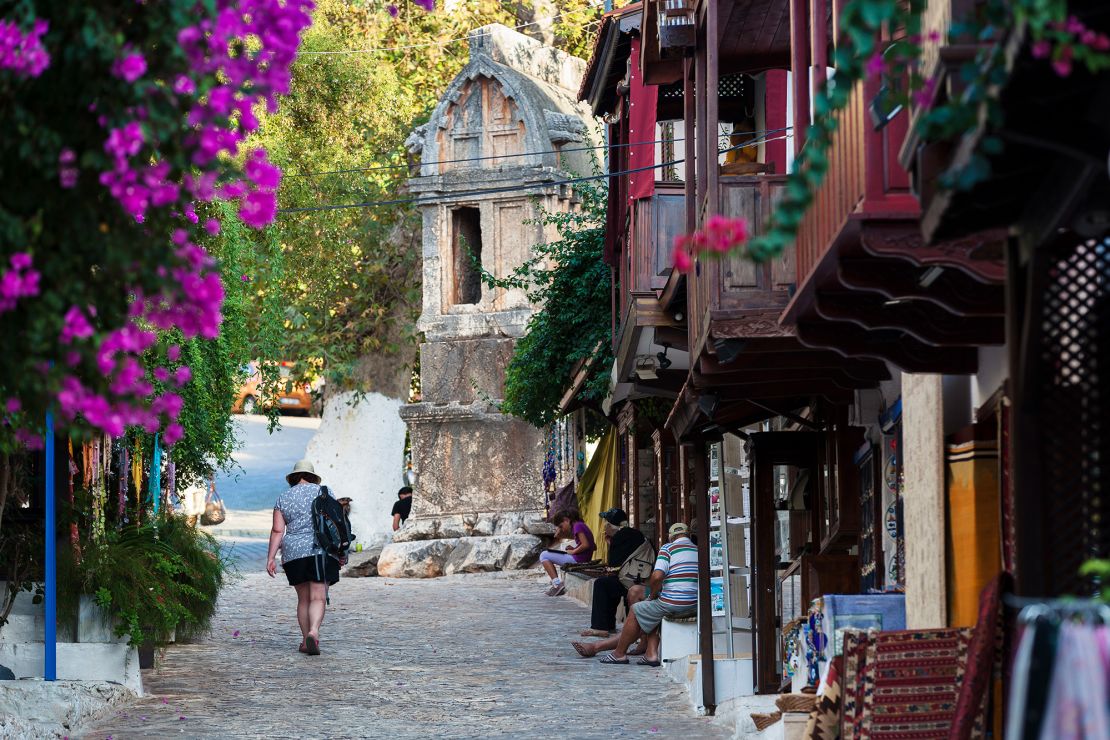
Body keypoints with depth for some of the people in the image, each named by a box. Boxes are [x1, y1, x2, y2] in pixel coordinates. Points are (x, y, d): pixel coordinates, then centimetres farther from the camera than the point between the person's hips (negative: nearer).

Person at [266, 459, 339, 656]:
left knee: (303, 598, 13)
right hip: (322, 550, -2)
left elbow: (277, 531, 2)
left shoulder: (283, 499, 9)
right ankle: (313, 632, -31)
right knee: (318, 598, -9)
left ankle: (306, 641, 11)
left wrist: (271, 558, 2)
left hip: (294, 553, 2)